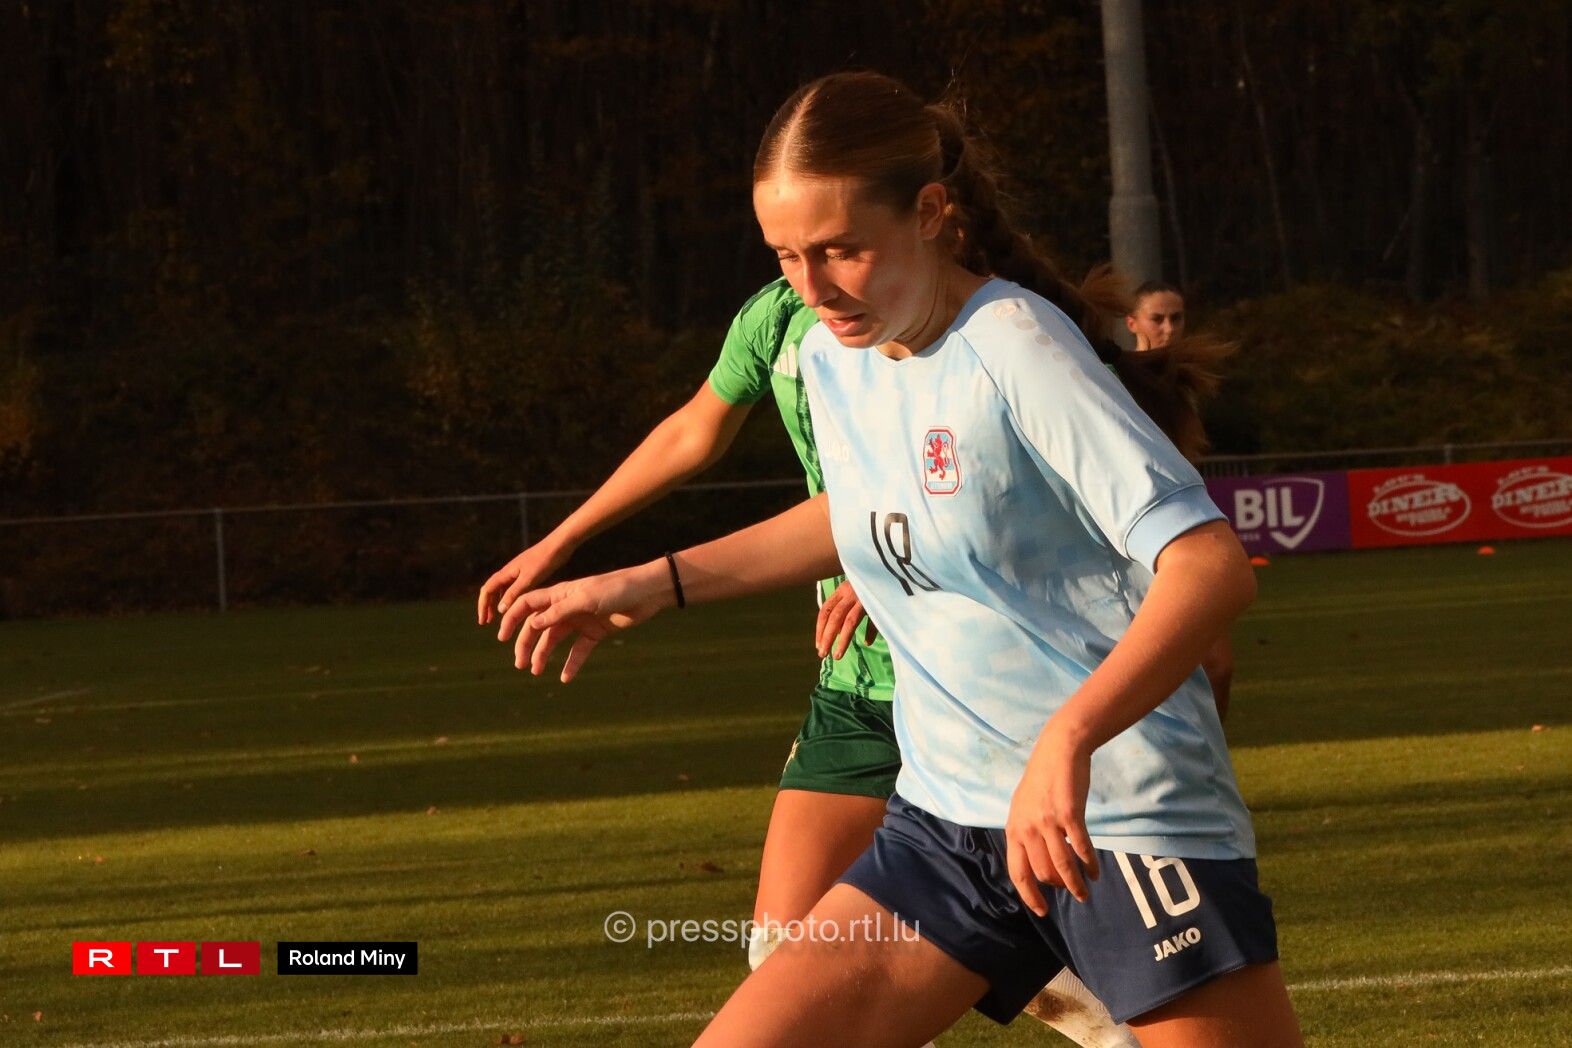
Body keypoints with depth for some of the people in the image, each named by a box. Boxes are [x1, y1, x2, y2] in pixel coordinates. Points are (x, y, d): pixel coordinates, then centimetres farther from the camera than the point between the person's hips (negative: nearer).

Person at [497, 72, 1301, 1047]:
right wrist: (657, 583, 24)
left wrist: (1068, 741, -40)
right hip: (948, 821, 7)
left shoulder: (1013, 349, -17)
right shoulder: (832, 360, 5)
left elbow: (1212, 566, -27)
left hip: (1122, 815, -7)